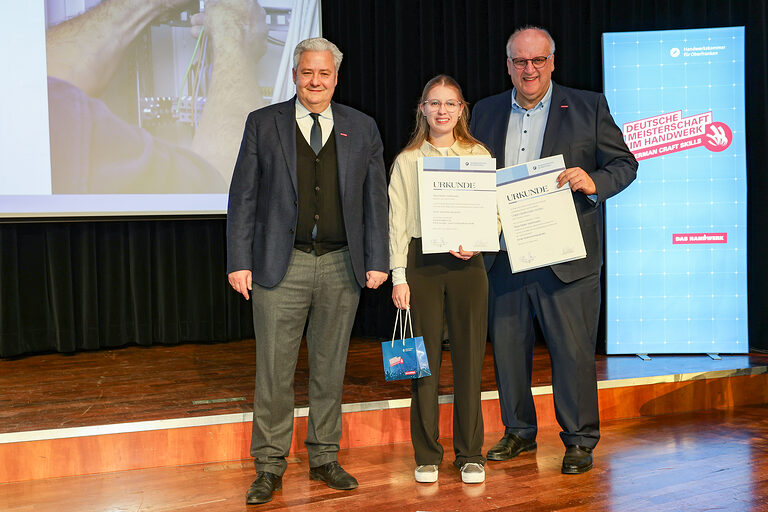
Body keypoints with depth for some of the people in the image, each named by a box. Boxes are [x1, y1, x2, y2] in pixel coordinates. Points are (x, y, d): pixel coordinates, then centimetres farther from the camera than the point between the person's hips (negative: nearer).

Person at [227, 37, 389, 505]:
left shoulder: (362, 129, 8)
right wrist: (240, 261, -5)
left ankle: (324, 459, 25)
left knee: (331, 368, 11)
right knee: (274, 370, 2)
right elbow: (243, 198, 2)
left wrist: (376, 261, 2)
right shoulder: (263, 124, 4)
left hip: (342, 266, 2)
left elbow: (375, 199, 8)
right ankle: (270, 466, 14)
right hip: (281, 265, -1)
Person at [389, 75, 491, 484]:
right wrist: (398, 276, -4)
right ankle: (427, 455, 14)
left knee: (469, 357, 3)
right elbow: (397, 221, 4)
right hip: (422, 262, -1)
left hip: (467, 263, 1)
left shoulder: (479, 155, 9)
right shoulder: (407, 160, 7)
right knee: (425, 357, 2)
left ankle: (470, 454, 15)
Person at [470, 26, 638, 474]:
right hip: (503, 259, 4)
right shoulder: (486, 112, 13)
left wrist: (594, 182, -19)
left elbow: (625, 164, 2)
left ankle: (580, 441, 17)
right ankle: (519, 432, 28)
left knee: (574, 352, 1)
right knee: (507, 349, 11)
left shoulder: (589, 107, 2)